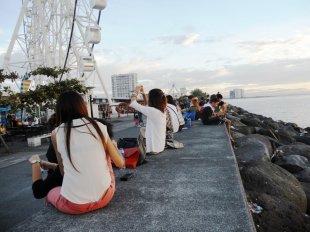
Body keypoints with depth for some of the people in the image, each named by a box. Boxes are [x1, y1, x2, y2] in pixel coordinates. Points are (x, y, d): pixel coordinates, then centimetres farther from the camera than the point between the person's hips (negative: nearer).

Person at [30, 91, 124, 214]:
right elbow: (120, 163, 6)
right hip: (104, 197, -1)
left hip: (73, 205, 1)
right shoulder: (99, 127, -2)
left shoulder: (56, 133, -3)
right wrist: (113, 145, 25)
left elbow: (63, 171, 7)